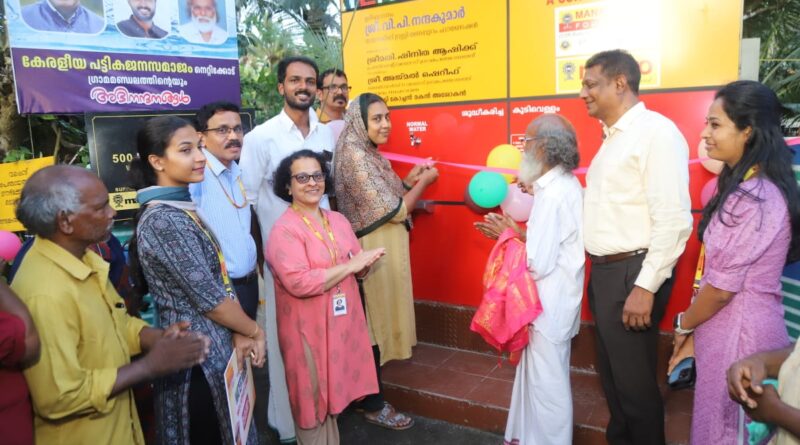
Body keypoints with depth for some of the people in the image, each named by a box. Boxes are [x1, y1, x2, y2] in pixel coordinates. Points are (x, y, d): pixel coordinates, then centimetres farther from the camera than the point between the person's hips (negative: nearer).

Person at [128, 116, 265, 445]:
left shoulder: (183, 209, 6)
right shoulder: (163, 220, -22)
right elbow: (208, 297, -21)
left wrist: (239, 334, -4)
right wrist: (254, 331, -6)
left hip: (215, 345, 8)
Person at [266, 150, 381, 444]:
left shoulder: (338, 220, 8)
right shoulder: (284, 230, -15)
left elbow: (356, 268, 14)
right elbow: (300, 283, -26)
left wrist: (366, 262, -10)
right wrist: (350, 265, -21)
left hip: (343, 322, 6)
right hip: (308, 329, -6)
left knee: (333, 391, 18)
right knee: (313, 399, 7)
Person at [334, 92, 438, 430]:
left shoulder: (368, 153, 11)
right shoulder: (355, 156, -20)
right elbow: (393, 211, -21)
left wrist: (409, 180, 6)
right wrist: (423, 182, -8)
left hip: (383, 249, 10)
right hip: (372, 253, -10)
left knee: (374, 325, 18)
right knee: (372, 327, 3)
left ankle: (369, 394, 33)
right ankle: (373, 405, 19)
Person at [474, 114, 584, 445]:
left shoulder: (552, 193, -24)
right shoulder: (565, 184, 7)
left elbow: (538, 263, -26)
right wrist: (516, 232, 3)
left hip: (550, 303, -10)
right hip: (556, 299, 10)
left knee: (547, 381, 7)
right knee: (543, 375, 22)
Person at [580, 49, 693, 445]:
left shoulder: (656, 131, -13)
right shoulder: (612, 137, 14)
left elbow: (674, 220, -20)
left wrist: (645, 286, -21)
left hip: (631, 274, -9)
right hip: (604, 271, 9)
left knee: (634, 380, 6)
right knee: (611, 371, 21)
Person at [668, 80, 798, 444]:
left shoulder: (755, 198, -22)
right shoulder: (746, 186, 9)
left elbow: (722, 287, -20)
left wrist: (684, 323, -4)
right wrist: (694, 323, 14)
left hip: (737, 332, -9)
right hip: (731, 326, 9)